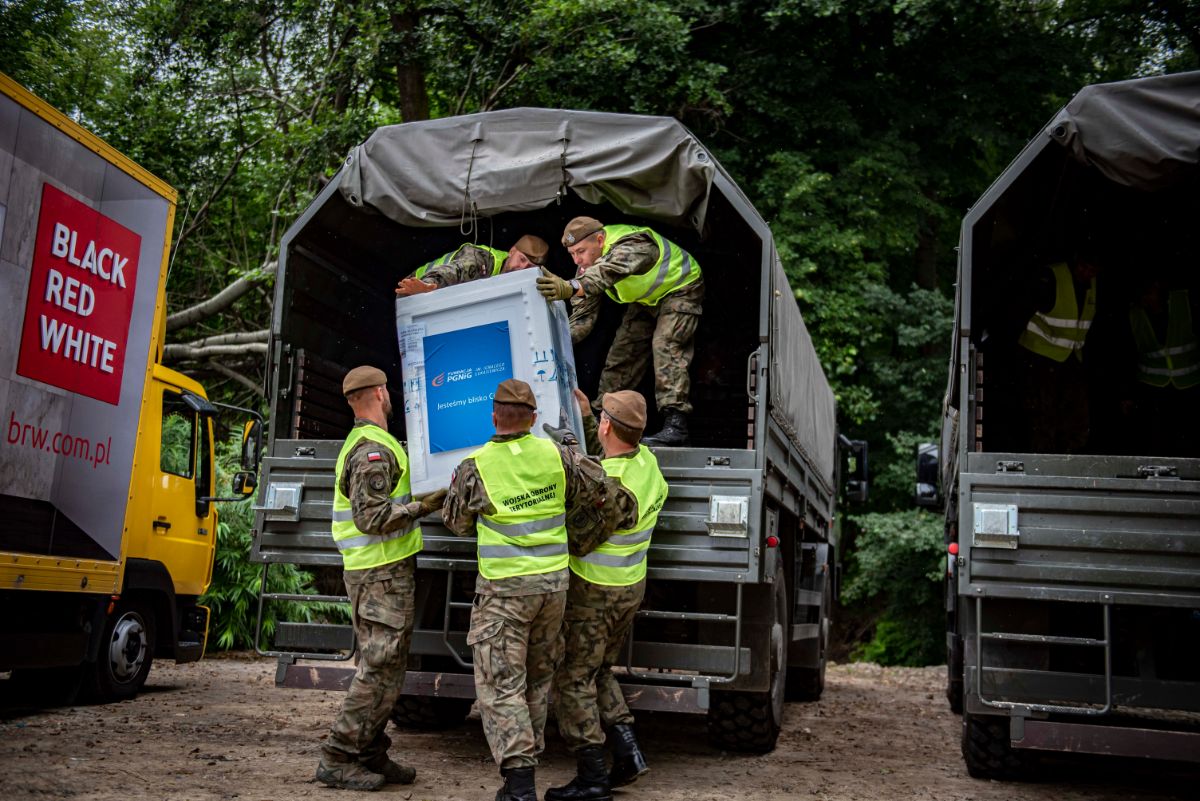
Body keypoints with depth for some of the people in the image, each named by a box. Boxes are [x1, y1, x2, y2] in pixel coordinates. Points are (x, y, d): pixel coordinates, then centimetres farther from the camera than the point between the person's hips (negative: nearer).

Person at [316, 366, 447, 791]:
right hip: (382, 573, -11)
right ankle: (337, 758, -2)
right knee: (379, 669, -7)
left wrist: (416, 501, 22)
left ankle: (369, 755, 19)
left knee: (385, 667, 14)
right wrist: (423, 506, -19)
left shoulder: (360, 444, 17)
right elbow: (371, 517, -23)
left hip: (375, 571, 11)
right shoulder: (374, 449, -17)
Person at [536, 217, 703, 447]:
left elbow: (609, 271, -61)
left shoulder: (631, 246, -39)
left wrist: (570, 288, -78)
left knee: (666, 346, -26)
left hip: (679, 289, -8)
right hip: (646, 299, 8)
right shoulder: (589, 263, -12)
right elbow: (584, 311, -12)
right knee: (622, 351, 1)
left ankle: (675, 425, -32)